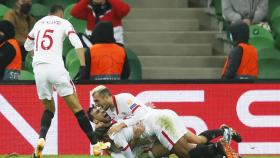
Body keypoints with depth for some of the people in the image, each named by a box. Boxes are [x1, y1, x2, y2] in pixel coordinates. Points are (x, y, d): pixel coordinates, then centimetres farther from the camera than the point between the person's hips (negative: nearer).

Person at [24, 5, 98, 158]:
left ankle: (41, 138, -8)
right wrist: (83, 67, -9)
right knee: (75, 106, 1)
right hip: (56, 67, -4)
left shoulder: (38, 23, 22)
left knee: (49, 108, 19)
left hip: (38, 69, 4)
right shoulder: (63, 23, 10)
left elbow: (27, 46, 38)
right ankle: (95, 143, -3)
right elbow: (78, 44, -6)